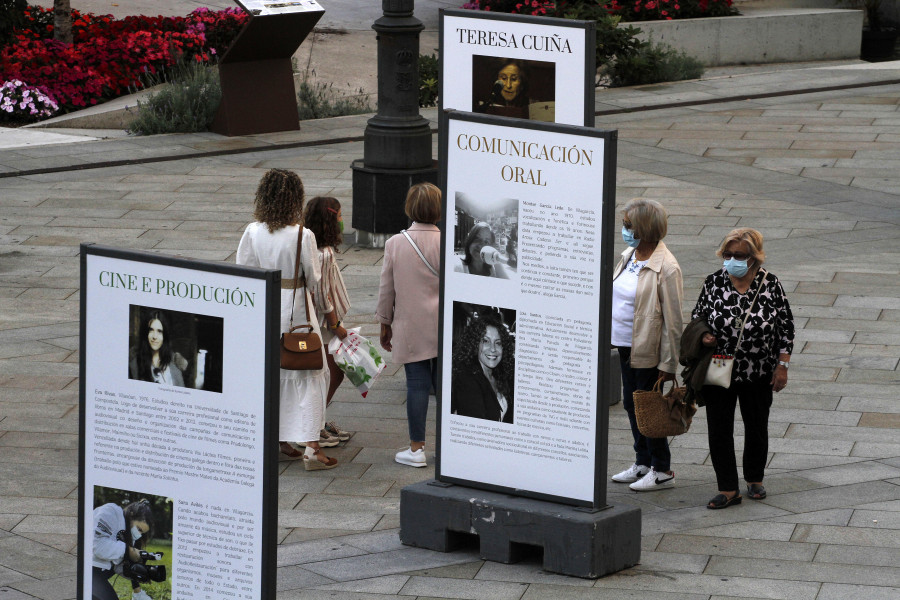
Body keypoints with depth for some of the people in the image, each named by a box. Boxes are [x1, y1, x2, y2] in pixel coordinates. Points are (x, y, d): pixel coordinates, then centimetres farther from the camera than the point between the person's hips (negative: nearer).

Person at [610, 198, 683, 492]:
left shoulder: (665, 267, -19)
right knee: (631, 403, 16)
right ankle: (642, 463, 30)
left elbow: (672, 319, -17)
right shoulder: (629, 256, 6)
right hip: (625, 345, 8)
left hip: (648, 350, -8)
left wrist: (668, 363, -17)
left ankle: (661, 470, 14)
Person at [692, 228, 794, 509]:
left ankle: (755, 479, 33)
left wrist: (782, 366, -3)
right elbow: (698, 315, 10)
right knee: (719, 430, -1)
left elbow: (786, 327, -1)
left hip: (758, 375, -1)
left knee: (757, 427, 14)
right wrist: (704, 335, -11)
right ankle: (728, 489, 8)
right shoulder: (714, 282, -4)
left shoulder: (770, 285, -7)